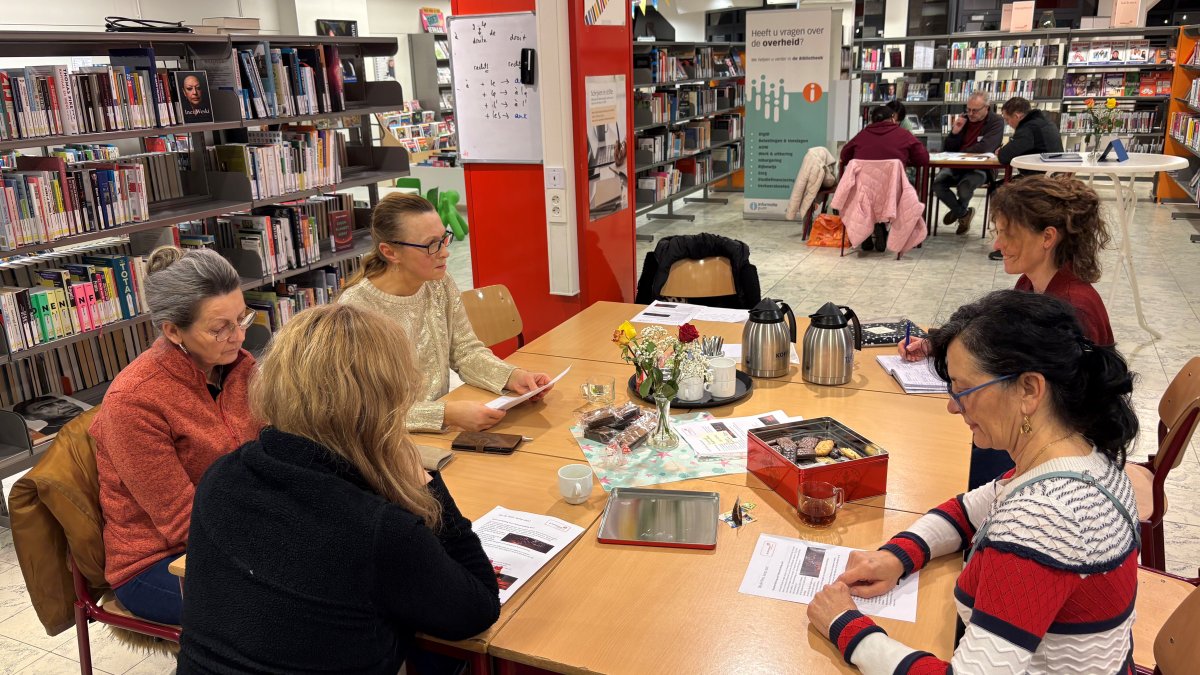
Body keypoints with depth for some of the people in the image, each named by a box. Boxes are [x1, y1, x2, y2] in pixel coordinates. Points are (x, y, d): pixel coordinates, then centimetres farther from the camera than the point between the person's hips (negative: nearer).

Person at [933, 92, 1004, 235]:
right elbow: (947, 149, 11)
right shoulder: (963, 120, 11)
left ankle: (957, 211, 7)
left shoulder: (996, 122, -4)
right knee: (937, 184, -23)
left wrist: (959, 155, -12)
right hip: (956, 166, 5)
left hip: (981, 168, -5)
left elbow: (984, 148, -19)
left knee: (964, 187, -35)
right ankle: (963, 213, 4)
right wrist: (954, 132, -7)